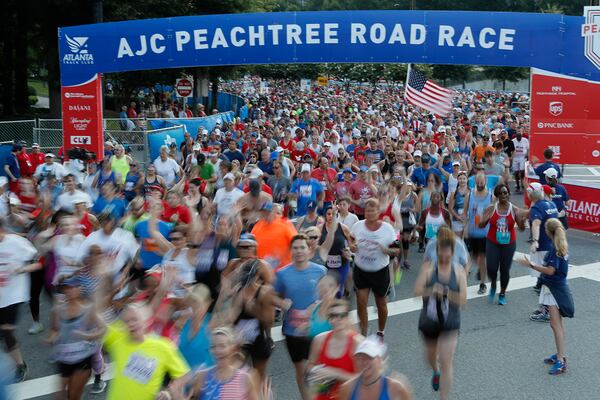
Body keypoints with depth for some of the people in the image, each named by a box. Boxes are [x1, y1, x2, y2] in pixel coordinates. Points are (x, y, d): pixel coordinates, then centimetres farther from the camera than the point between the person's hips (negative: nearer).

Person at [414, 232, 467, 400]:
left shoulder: (459, 273, -7)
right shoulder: (428, 269, -9)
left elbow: (463, 300, -13)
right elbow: (417, 291, -19)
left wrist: (446, 293, -28)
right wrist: (432, 291, -36)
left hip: (450, 324, -1)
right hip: (429, 322, 2)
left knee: (446, 363, -7)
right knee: (431, 356, 23)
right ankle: (436, 372, 60)